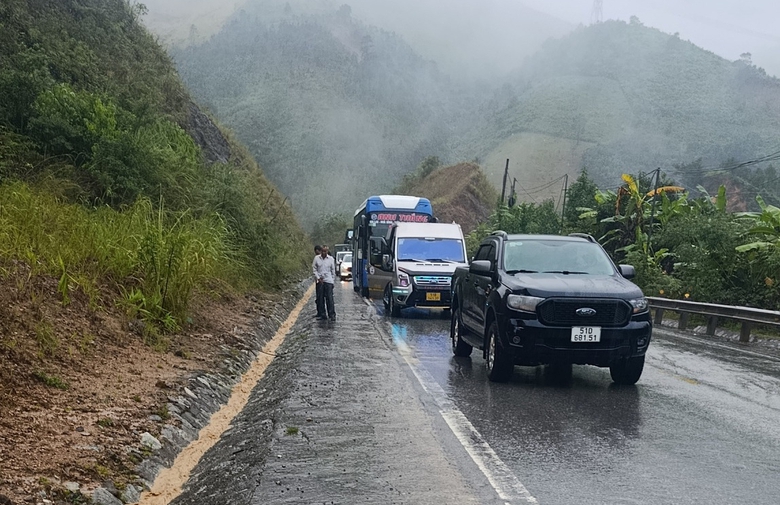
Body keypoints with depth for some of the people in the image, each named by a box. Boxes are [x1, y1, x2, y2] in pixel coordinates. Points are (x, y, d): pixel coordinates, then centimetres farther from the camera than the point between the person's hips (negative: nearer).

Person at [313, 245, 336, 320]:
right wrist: (318, 278, -5)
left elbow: (333, 271, 8)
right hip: (319, 281, 2)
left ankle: (332, 315, -5)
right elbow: (314, 269, 6)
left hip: (328, 281, -2)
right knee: (320, 298, 5)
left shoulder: (331, 259, 2)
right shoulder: (317, 258, 2)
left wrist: (333, 280, 7)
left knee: (329, 298, -7)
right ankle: (322, 314, 13)